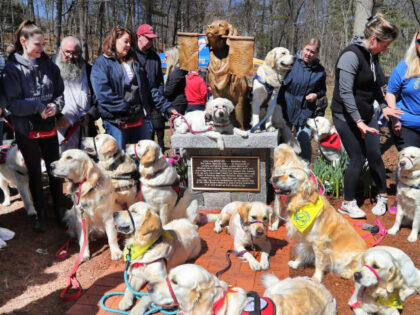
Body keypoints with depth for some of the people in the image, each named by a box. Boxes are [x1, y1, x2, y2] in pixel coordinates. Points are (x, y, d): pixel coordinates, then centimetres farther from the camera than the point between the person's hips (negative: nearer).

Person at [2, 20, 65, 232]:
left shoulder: (49, 65, 2)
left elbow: (60, 93, 8)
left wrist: (55, 106, -12)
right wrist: (38, 106, -18)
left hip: (49, 128, 3)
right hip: (27, 131, -3)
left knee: (55, 170, 10)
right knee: (35, 174, 11)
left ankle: (58, 210, 27)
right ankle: (40, 214, 26)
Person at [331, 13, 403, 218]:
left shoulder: (372, 55, 6)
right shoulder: (351, 55, -21)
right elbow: (345, 92, -25)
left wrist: (383, 106, 10)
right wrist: (358, 121, -27)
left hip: (367, 114, 8)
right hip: (346, 116, -8)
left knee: (375, 154, 8)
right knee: (357, 158, -2)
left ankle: (382, 197, 26)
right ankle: (347, 204, 15)